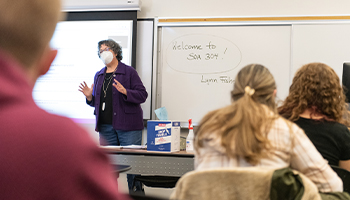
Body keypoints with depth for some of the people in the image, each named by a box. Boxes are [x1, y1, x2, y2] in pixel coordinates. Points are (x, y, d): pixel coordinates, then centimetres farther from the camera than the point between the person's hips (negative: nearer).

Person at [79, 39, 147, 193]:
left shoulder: (129, 72, 0)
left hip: (127, 125, -5)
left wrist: (125, 91, -21)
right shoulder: (99, 75, 16)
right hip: (106, 126, 5)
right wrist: (89, 96, 1)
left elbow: (142, 95, -7)